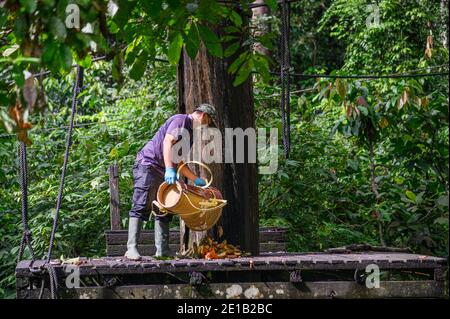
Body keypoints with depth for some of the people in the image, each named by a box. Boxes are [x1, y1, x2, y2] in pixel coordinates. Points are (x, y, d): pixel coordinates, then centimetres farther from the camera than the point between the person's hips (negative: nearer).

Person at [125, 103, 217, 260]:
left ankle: (162, 250, 7)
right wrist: (169, 169, -32)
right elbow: (167, 141, -22)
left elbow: (180, 163, 26)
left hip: (162, 173, 11)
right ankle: (131, 248, -20)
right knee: (141, 207, -15)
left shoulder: (190, 133, 23)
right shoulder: (181, 120, -7)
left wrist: (196, 180, 22)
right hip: (147, 164, -11)